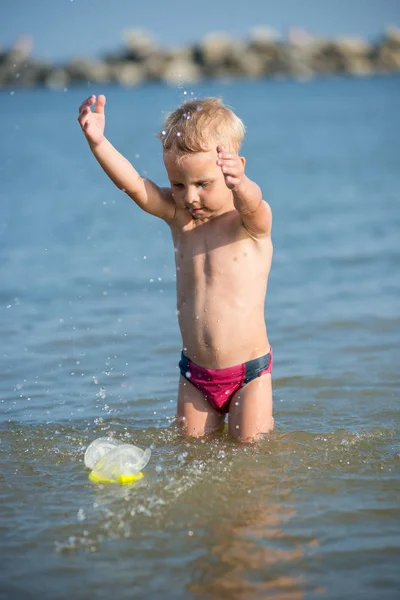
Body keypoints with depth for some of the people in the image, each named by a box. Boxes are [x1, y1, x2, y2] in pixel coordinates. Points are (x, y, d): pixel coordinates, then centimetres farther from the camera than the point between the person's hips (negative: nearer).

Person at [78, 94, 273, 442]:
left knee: (252, 444, -4)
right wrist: (98, 142, -31)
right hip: (196, 374, 4)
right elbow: (133, 185, -14)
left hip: (249, 372, -4)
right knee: (193, 442, 7)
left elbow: (252, 205, -36)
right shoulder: (178, 215, 0)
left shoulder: (251, 222, -12)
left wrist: (241, 184, -61)